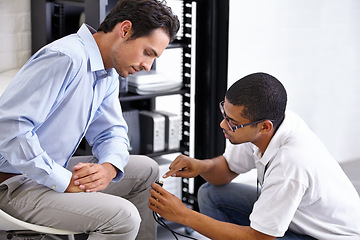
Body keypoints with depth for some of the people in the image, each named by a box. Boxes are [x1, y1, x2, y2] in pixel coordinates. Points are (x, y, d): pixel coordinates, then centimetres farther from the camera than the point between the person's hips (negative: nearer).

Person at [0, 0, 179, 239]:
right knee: (123, 217, -25)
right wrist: (64, 181, -25)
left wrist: (109, 167, -10)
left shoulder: (109, 76, 8)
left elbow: (111, 132, 15)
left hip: (55, 171, 10)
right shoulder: (67, 59, -24)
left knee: (145, 170, 14)